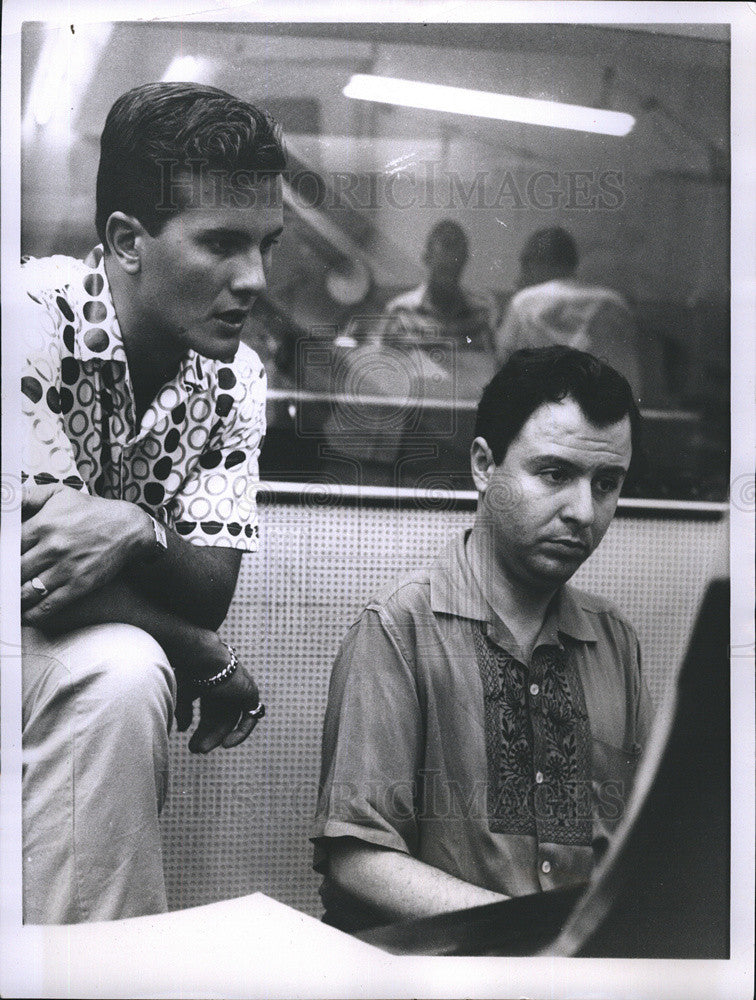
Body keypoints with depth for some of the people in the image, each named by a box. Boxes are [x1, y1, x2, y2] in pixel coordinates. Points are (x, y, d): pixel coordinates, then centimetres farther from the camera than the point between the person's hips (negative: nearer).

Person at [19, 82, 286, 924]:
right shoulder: (37, 318, -20)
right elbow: (39, 575, -24)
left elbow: (211, 593, -8)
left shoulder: (235, 378, -2)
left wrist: (136, 533, -30)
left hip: (102, 664, 6)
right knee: (120, 675, -29)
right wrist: (212, 663, -13)